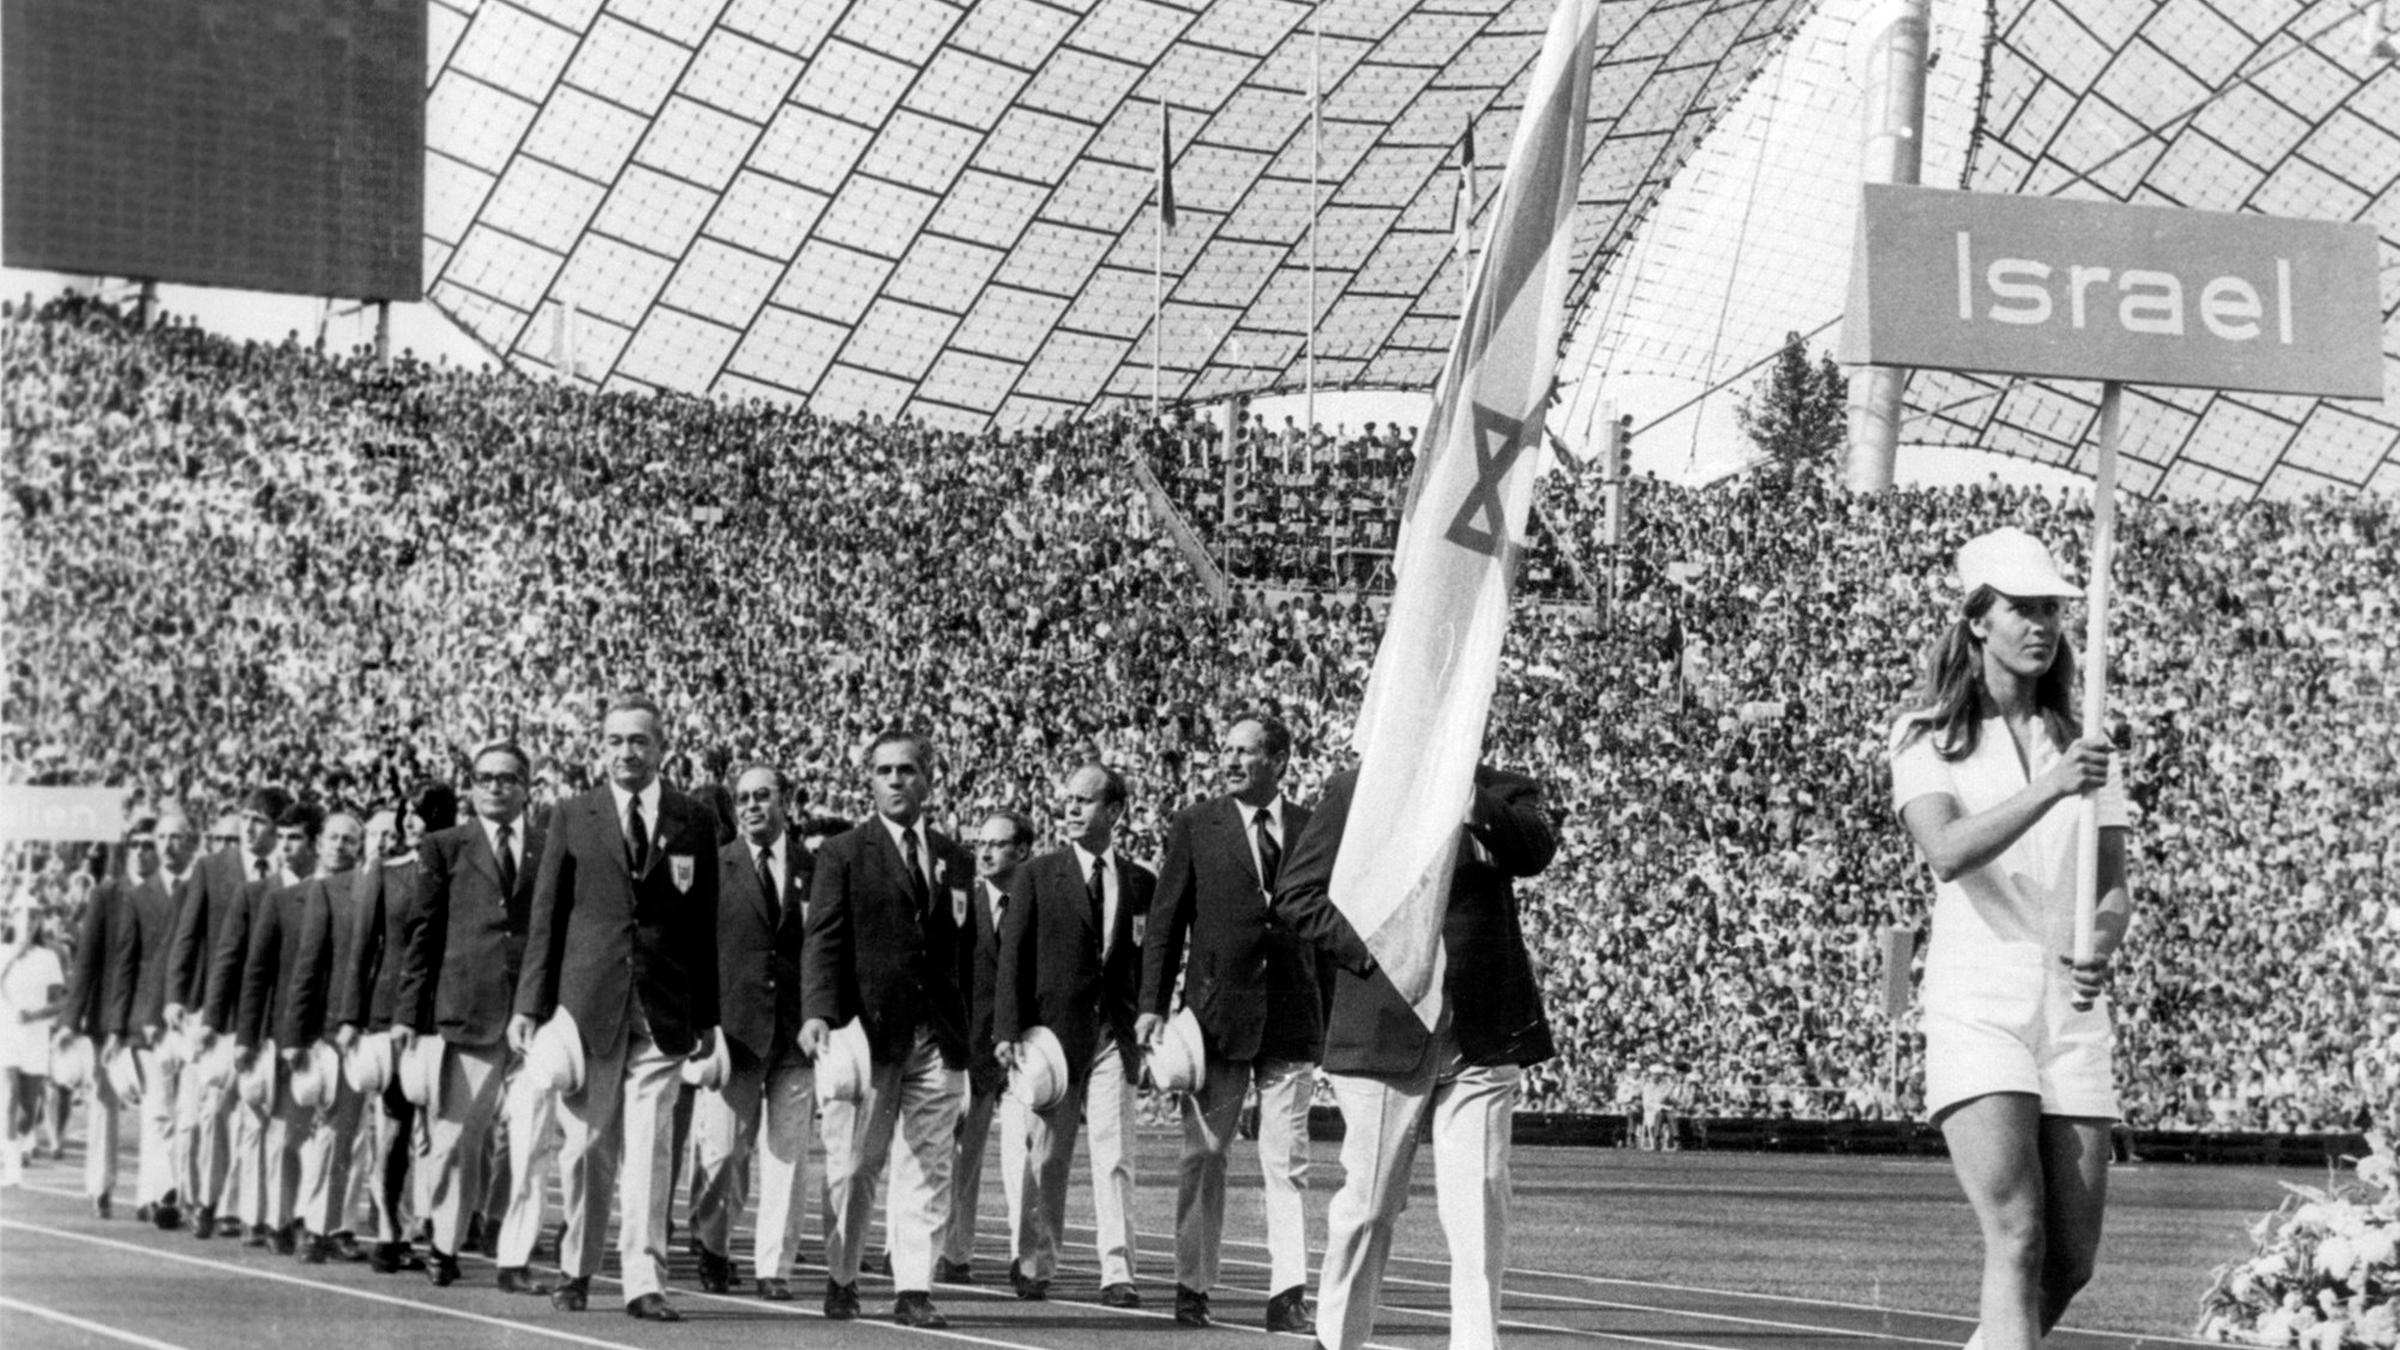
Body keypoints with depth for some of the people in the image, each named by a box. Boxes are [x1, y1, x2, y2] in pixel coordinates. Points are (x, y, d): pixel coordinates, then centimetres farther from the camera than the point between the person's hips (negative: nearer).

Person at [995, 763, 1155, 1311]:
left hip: (1116, 1034, 1)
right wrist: (1009, 1029, -8)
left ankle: (1117, 1273, -7)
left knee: (1115, 1157, -6)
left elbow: (1150, 961, 12)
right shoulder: (1036, 876, 4)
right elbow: (1013, 956, 0)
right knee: (1046, 1157, 6)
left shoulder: (1141, 883, 9)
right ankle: (1034, 1263, 20)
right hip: (1054, 1029, -1)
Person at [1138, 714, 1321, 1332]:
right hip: (1216, 1012, 0)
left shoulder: (1314, 830, 7)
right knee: (1204, 1155, 5)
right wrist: (1152, 1004, -5)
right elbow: (1166, 924, 3)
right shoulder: (1195, 827, 4)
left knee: (1286, 1163, -1)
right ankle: (1192, 1286, 12)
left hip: (1292, 1015, 1)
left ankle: (1288, 1296, -1)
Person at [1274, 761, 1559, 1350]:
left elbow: (1536, 850, -11)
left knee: (1480, 1204, -5)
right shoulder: (1355, 791, 6)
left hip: (1484, 1036, 1)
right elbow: (1296, 896, 3)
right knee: (1369, 1203, 6)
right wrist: (1369, 942, -11)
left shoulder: (1499, 791, 10)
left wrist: (1473, 805, -27)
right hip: (1386, 1030, -1)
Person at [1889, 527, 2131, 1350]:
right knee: (2017, 1242, -19)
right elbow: (1947, 851, -17)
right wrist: (2050, 789, -31)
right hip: (1975, 997, -5)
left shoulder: (2080, 746, 14)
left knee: (2071, 1263, 3)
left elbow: (2115, 886, 9)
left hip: (2072, 1004, 5)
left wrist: (2101, 946, -14)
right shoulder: (1927, 738, 1)